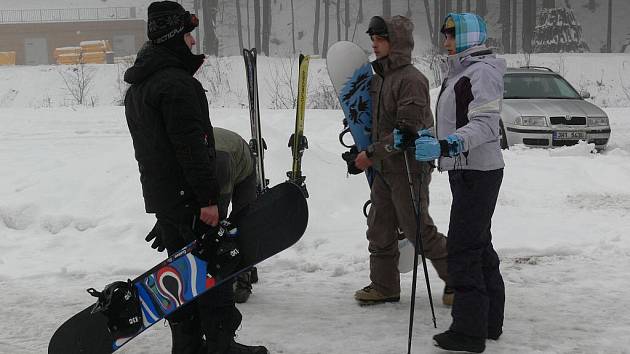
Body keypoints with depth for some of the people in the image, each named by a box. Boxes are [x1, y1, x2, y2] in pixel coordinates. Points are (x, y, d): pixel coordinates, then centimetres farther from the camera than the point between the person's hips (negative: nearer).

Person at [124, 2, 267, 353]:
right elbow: (191, 146, -23)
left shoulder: (136, 87, 15)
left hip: (160, 195, 10)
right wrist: (208, 198, -21)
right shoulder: (177, 84, -18)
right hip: (189, 197, -10)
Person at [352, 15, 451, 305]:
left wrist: (372, 153, -22)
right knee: (379, 227, 10)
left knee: (417, 229, -3)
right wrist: (367, 153, 14)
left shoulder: (411, 79, -18)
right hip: (384, 167, 9)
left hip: (408, 167, -9)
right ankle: (384, 285, 19)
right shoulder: (379, 77, 11)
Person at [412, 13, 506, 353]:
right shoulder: (461, 72, 17)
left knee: (463, 249, -10)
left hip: (478, 172, -10)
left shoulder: (483, 70, -14)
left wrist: (446, 146, -38)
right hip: (466, 171, 11)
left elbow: (485, 124, -26)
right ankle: (490, 321, 25)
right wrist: (427, 139, 11)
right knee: (479, 246, 16)